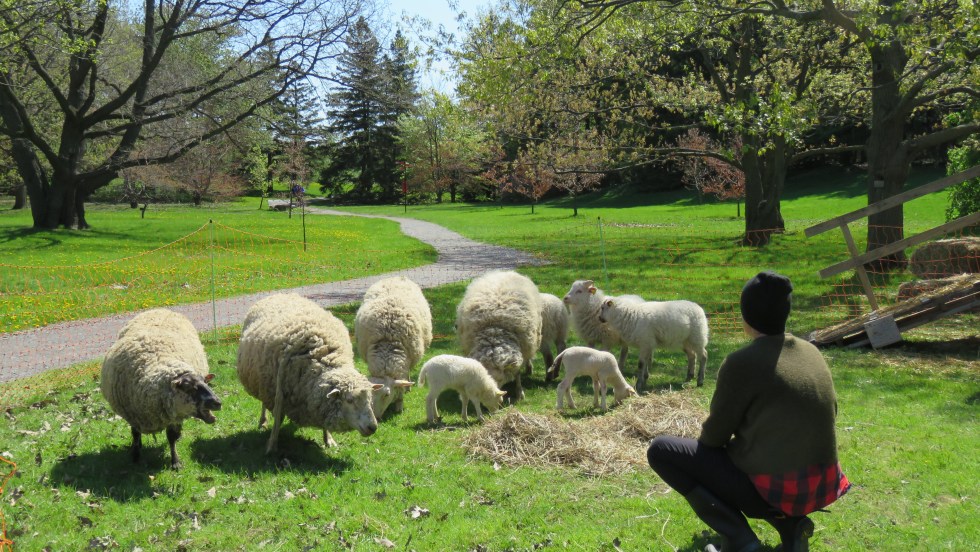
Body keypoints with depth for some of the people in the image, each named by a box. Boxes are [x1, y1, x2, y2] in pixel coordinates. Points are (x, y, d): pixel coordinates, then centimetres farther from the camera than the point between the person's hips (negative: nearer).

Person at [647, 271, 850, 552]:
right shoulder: (812, 353, 5)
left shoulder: (742, 363, -15)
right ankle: (791, 524, 12)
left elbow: (714, 437, -7)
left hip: (772, 491, -7)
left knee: (660, 450, 2)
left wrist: (707, 427, 17)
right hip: (821, 488, 7)